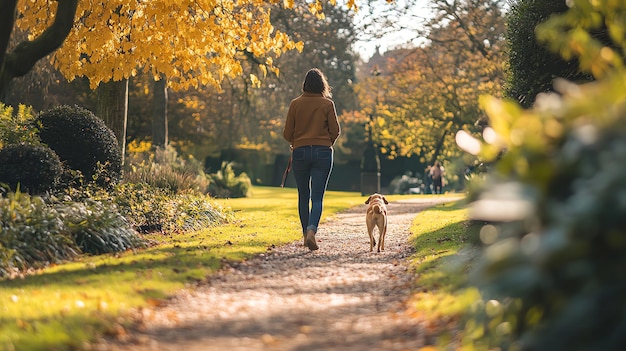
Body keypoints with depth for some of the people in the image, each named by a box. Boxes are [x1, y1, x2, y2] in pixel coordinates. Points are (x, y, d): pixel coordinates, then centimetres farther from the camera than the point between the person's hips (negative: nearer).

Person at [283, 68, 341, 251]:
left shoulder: (295, 104, 0)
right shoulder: (327, 104, -2)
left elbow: (287, 133, 0)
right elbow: (335, 130, -1)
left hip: (300, 152, 1)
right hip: (323, 152, -1)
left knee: (303, 196, 14)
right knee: (317, 197, -3)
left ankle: (306, 234, 18)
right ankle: (311, 231, -23)